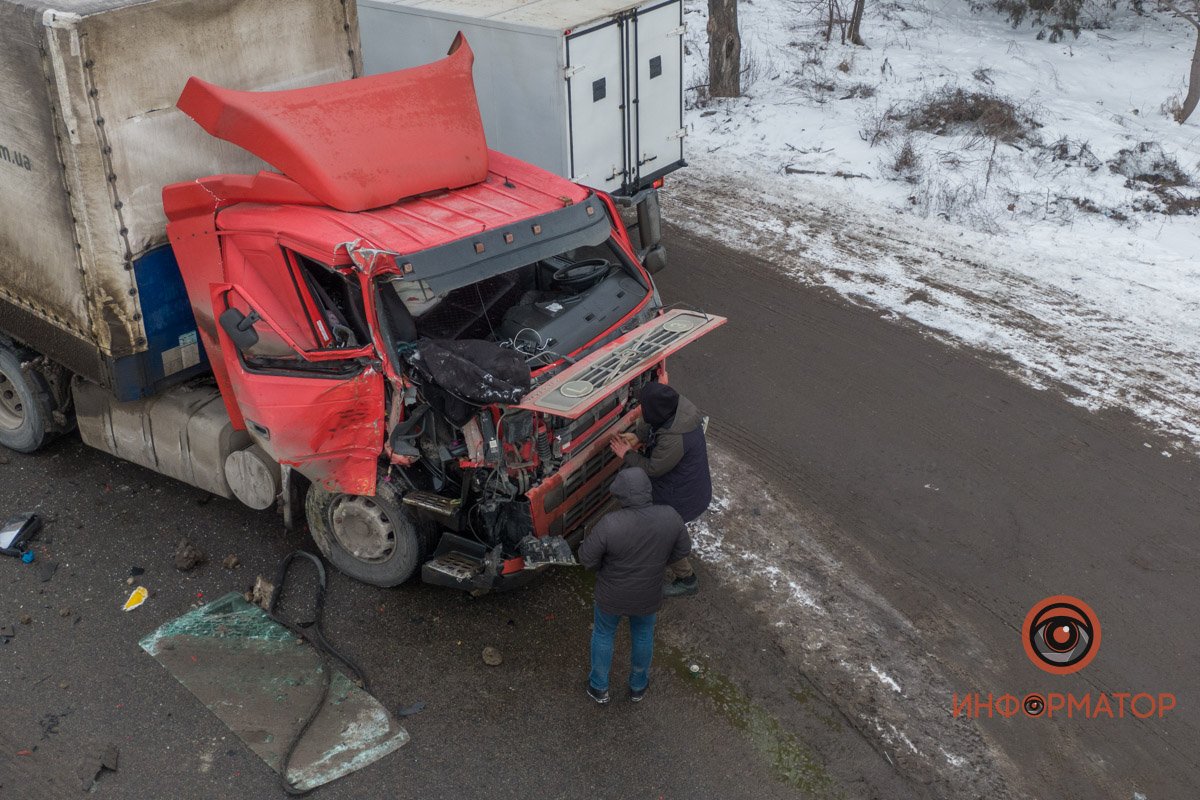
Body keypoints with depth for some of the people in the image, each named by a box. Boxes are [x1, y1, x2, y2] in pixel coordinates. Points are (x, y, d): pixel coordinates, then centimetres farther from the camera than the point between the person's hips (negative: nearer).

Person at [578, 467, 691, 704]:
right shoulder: (669, 517, -23)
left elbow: (586, 558, -21)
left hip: (612, 597, -2)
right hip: (648, 596, 2)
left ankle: (599, 688, 45)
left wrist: (605, 567, 0)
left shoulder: (610, 524, -34)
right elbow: (682, 549, -5)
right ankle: (638, 686, 51)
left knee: (603, 634, 26)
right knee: (643, 635, 30)